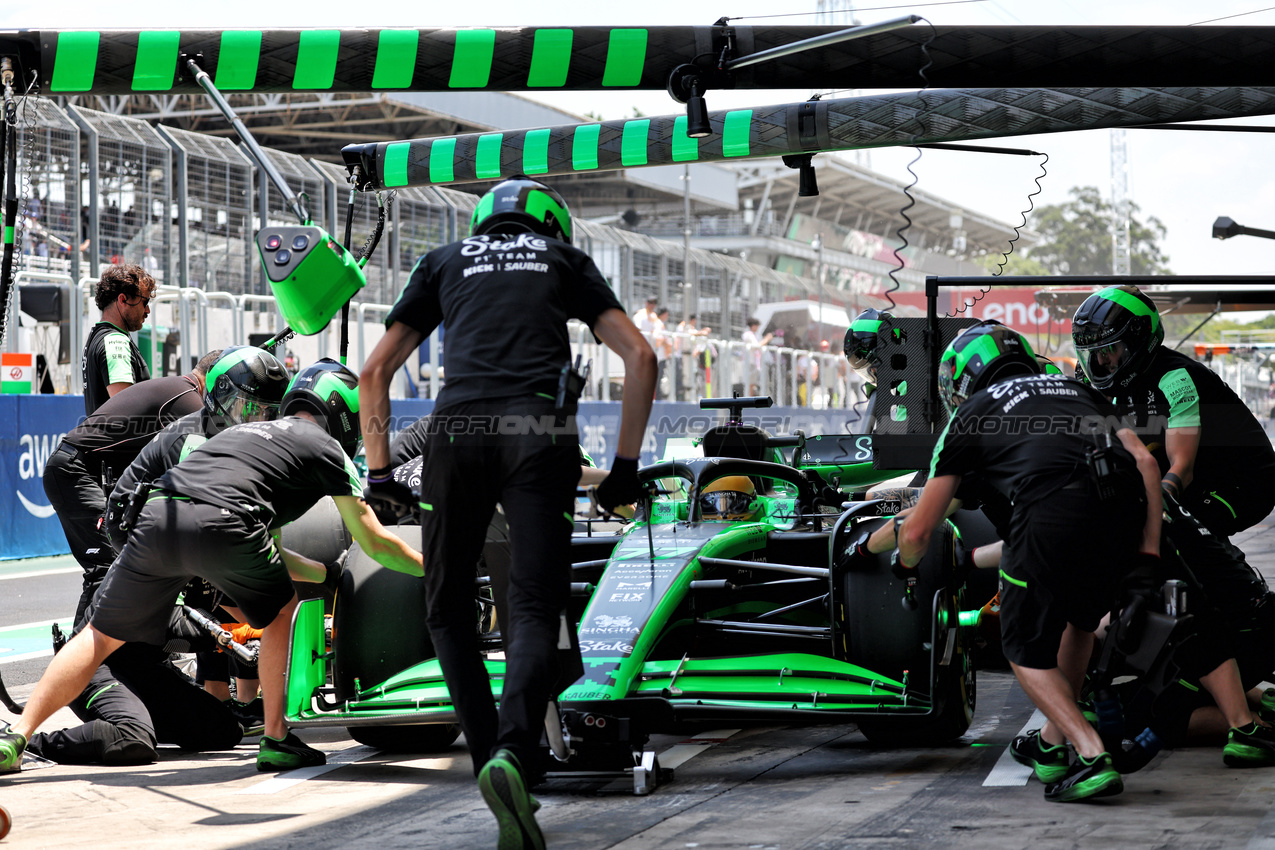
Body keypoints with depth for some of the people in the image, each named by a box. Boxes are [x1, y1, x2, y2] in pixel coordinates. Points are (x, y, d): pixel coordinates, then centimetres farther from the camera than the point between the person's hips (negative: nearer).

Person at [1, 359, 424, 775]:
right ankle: (275, 740, 19)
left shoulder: (247, 431, 40)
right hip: (220, 522, -5)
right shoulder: (325, 446, 21)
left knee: (100, 636, 12)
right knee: (282, 612, 21)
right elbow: (376, 545, 23)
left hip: (155, 515, 5)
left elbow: (269, 556, 46)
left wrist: (333, 574, 53)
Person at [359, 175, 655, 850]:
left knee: (448, 609, 16)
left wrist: (378, 470, 23)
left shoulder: (446, 261, 28)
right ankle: (511, 756, -29)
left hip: (457, 433, 1)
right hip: (540, 436, -1)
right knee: (535, 612, -4)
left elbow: (374, 372, 23)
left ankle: (492, 761, 5)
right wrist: (625, 465, 16)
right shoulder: (566, 258, 26)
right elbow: (640, 358, 15)